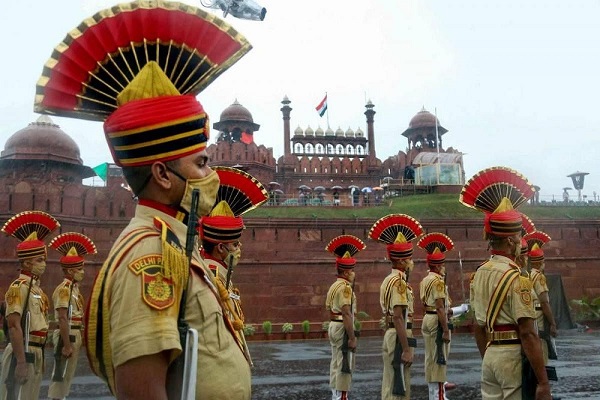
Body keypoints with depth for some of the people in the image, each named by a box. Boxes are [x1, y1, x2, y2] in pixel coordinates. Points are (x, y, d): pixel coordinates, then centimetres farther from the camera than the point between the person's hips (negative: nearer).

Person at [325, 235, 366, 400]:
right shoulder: (345, 287, -17)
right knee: (344, 366, -4)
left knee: (336, 364, 16)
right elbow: (347, 314, -23)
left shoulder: (333, 286, 13)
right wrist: (352, 337, -22)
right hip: (343, 329, -10)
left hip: (333, 326, 10)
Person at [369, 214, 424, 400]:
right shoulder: (399, 281, -16)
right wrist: (407, 349, -23)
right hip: (398, 338, -10)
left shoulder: (389, 280, 16)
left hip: (390, 336, 10)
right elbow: (398, 318, -22)